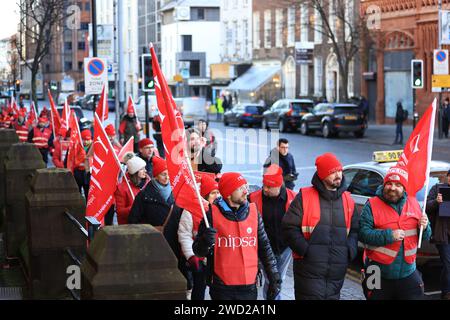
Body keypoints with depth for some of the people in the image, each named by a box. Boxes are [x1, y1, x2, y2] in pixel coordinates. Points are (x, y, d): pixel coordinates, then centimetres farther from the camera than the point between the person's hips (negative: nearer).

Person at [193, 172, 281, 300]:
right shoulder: (213, 214, -5)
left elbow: (264, 247, 11)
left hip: (249, 286, 3)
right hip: (222, 288, -3)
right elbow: (198, 251, -1)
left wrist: (274, 277, 9)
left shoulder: (253, 211, 4)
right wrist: (205, 243, -23)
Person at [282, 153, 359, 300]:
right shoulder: (304, 197, -3)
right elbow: (289, 228, -5)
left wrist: (349, 252, 0)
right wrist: (306, 250, -14)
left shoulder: (347, 200, 12)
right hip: (309, 271, -5)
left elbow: (355, 230, 17)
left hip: (337, 273, 5)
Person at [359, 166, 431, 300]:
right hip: (378, 275, -3)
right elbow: (363, 233, -16)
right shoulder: (372, 205, -6)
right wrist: (389, 236, -22)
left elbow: (425, 237, 14)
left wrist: (425, 227, -8)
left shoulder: (413, 203, 8)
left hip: (408, 274, 3)